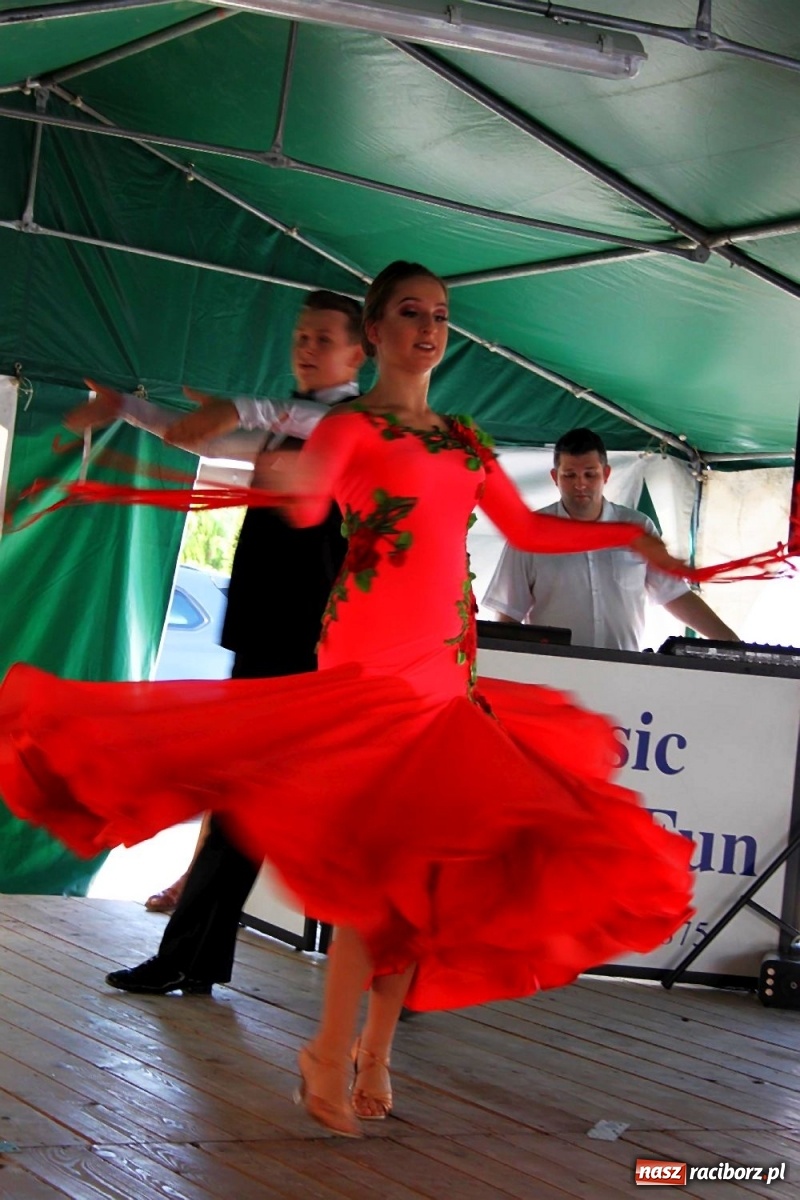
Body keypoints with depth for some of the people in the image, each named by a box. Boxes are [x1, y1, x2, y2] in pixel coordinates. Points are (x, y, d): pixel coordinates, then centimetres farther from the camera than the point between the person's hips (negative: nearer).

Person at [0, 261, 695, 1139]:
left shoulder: (465, 441, 19)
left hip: (447, 670, 7)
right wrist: (287, 479, -47)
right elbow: (306, 500, -23)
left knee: (432, 863, 4)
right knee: (383, 860, -12)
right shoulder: (351, 426, -2)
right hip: (372, 662, -6)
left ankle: (376, 1047, 16)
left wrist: (626, 534, 20)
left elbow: (527, 530, 26)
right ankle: (330, 1058, 1)